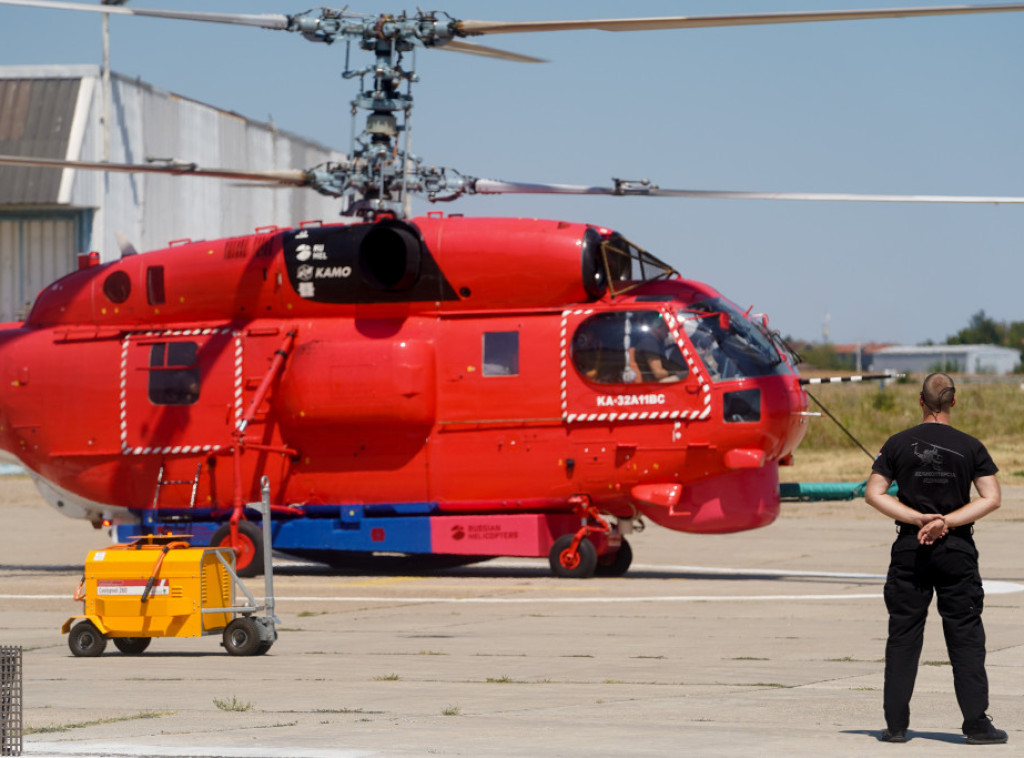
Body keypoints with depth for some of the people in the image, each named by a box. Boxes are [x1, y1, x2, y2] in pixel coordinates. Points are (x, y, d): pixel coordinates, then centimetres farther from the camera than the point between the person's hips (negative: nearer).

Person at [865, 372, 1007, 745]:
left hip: (910, 548, 1)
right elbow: (991, 498, -6)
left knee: (903, 636, 6)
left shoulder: (898, 444, 0)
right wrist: (947, 521, -9)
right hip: (957, 548, -1)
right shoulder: (970, 447, -2)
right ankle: (977, 724, -1)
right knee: (965, 636, 3)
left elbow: (874, 494, -2)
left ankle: (896, 724, 5)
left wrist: (918, 519, -7)